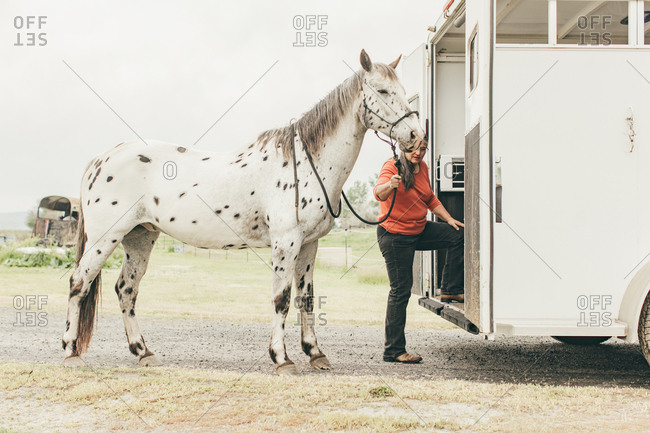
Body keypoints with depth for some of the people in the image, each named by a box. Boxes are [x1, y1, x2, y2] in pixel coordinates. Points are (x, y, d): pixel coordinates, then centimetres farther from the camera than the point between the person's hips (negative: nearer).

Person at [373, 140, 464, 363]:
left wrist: (449, 219, 11)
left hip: (419, 230, 8)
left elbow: (430, 199, 20)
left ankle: (451, 290, 16)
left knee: (458, 236, 4)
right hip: (395, 237, -8)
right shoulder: (392, 166, -17)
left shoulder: (422, 167, 6)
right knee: (401, 291, -6)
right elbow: (379, 193, -36)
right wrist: (389, 186, -58)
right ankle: (393, 351, 1)